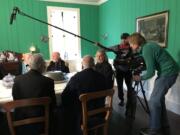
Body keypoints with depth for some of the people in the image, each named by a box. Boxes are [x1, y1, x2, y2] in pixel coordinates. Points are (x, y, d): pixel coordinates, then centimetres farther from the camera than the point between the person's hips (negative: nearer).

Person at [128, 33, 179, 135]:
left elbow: (151, 72, -22)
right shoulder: (148, 45, 8)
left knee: (154, 101, -5)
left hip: (167, 73, -10)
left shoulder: (147, 50, -21)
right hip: (169, 71, 10)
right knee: (159, 99, 15)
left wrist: (140, 78, -5)